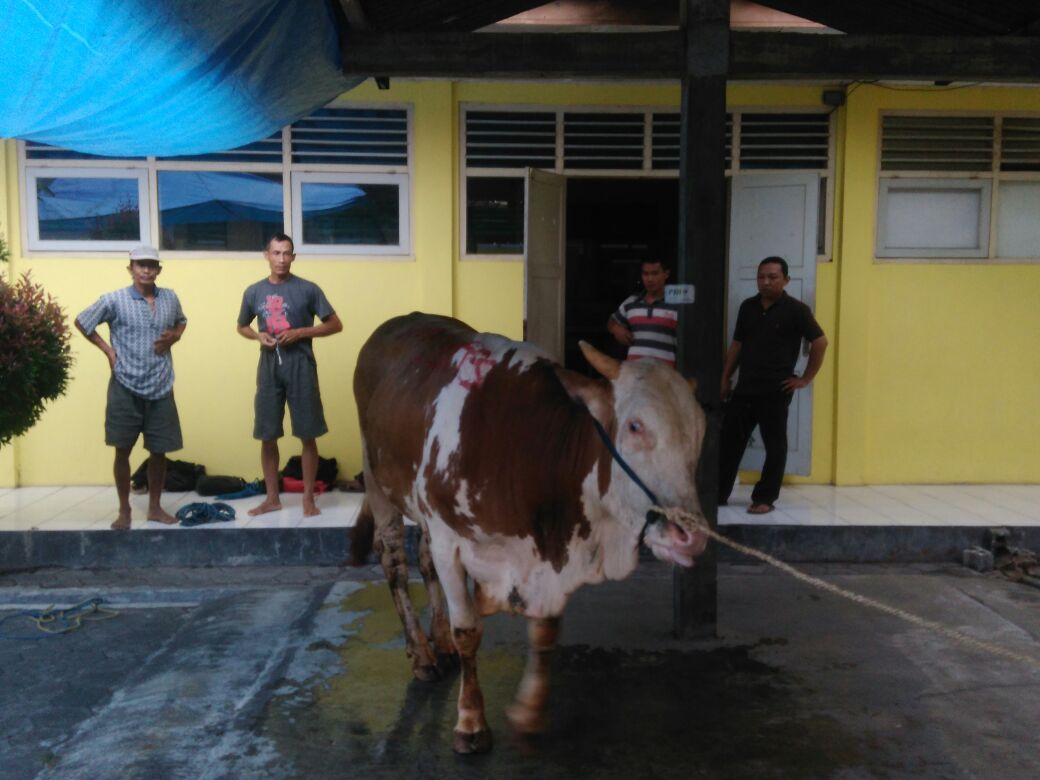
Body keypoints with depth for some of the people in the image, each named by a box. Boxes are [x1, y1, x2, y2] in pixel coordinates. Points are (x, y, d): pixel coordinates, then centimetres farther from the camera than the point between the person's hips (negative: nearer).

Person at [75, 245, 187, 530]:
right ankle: (124, 510, 17)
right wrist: (107, 349, -1)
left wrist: (174, 336, 2)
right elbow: (82, 322, 6)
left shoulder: (170, 298, 4)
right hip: (126, 388, -3)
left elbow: (181, 321, 23)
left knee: (159, 451, 8)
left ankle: (155, 507, 22)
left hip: (161, 388, 3)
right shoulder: (114, 300, -6)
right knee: (123, 451, 4)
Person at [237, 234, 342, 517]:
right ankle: (272, 498, 19)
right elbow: (241, 326, 21)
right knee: (267, 436, 6)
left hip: (300, 364, -3)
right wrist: (258, 335, -2)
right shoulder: (254, 292, 6)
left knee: (307, 435, 1)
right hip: (269, 366, 3)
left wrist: (301, 332, -13)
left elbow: (335, 324, 0)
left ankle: (308, 498, 12)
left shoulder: (308, 289, -3)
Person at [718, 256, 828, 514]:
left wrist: (805, 379, -6)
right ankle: (717, 494, 14)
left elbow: (820, 342, -5)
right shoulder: (748, 307, 10)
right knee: (729, 441, 5)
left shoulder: (795, 309, -5)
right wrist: (725, 378, 12)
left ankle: (764, 498, 14)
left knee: (774, 446, 4)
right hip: (745, 387, 5)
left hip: (775, 391, -5)